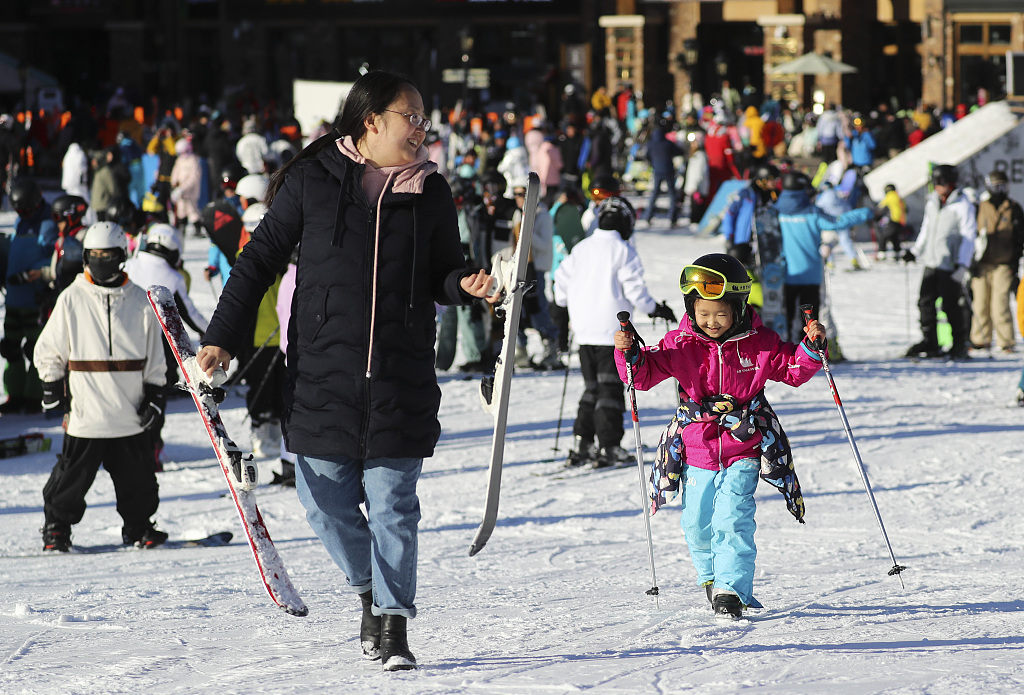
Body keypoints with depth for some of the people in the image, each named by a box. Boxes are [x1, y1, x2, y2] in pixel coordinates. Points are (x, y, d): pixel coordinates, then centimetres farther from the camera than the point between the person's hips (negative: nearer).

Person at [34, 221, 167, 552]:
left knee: (137, 476, 8)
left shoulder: (140, 301, 4)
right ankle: (56, 527, 15)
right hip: (85, 412, -1)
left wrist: (154, 395, 5)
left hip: (130, 414, 2)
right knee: (72, 475, 2)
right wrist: (53, 387, 4)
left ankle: (138, 527, 23)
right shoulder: (71, 300, 1)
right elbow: (48, 350, 9)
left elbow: (155, 355, 11)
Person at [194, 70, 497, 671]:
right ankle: (370, 587, 28)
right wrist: (223, 336, 2)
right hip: (324, 370, -1)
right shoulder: (312, 180, 1)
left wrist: (465, 284, -8)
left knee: (392, 503, -1)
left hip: (401, 379, 1)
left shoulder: (431, 192, 8)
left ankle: (393, 623, 8)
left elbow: (441, 275, 16)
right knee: (325, 498, 2)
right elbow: (262, 257, 6)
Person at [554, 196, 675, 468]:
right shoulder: (623, 251, -10)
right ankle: (608, 448, -6)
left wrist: (564, 304, 30)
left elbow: (561, 282, 10)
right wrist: (656, 309, 5)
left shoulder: (580, 249, 7)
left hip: (584, 331, 6)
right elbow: (634, 290, -11)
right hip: (612, 332, -6)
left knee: (592, 387, 16)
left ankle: (582, 444, 12)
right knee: (610, 388, -2)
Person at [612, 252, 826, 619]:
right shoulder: (680, 344, -4)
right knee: (697, 526, 11)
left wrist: (811, 348, -13)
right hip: (696, 451, 2)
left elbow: (793, 369, 6)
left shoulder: (759, 343, -4)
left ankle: (731, 591, -16)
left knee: (731, 520, -16)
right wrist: (629, 354, -22)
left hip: (744, 450, -2)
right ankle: (711, 578, 37)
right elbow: (644, 374, -2)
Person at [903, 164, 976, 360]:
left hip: (951, 265, -7)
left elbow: (968, 237, -10)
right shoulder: (932, 202, 12)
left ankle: (959, 345, 8)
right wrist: (915, 251, 19)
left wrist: (962, 264, -17)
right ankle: (930, 343, 12)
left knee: (951, 306, -4)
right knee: (926, 302, 4)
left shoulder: (963, 205, -9)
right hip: (931, 263, 7)